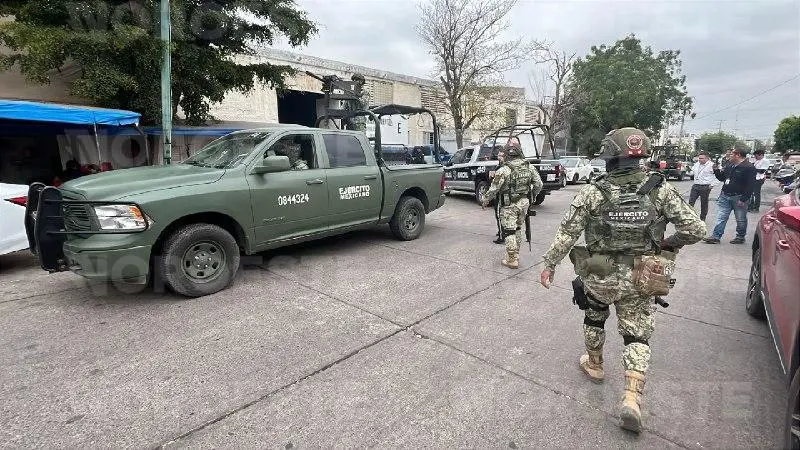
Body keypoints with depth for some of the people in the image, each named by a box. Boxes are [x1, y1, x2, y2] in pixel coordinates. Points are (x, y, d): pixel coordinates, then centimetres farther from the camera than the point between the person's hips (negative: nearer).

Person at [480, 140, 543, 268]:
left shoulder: (503, 170, -17)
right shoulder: (529, 167, 0)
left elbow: (493, 189, -14)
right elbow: (539, 184, 5)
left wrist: (484, 201, 2)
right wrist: (532, 196, 23)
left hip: (509, 206, -6)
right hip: (524, 203, 6)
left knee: (508, 232, 4)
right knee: (517, 229, 22)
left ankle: (512, 260, 7)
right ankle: (516, 254, 31)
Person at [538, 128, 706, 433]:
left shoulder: (592, 192, -12)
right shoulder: (660, 189, -7)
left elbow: (567, 233, -11)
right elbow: (695, 229, -6)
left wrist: (549, 264, -1)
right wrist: (668, 244, 14)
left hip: (598, 277, -1)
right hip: (640, 281, 1)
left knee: (594, 319, 25)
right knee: (637, 336, 13)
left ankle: (594, 365, 44)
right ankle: (632, 398, 3)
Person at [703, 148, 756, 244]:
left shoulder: (749, 168, -13)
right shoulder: (730, 165, 12)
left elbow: (750, 186, -17)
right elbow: (722, 178, 22)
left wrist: (743, 199, -20)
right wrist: (716, 170, 3)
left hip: (738, 198, -7)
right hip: (725, 196, 7)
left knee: (740, 220, 8)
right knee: (721, 218, 4)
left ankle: (740, 237, 22)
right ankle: (716, 236, 6)